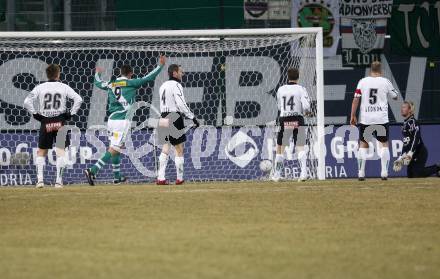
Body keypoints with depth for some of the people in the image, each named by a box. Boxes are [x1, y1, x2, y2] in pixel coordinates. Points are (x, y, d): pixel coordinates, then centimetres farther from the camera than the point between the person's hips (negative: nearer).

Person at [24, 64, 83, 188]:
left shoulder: (40, 87, 2)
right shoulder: (63, 87, 1)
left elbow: (27, 102, -7)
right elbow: (78, 99, -7)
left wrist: (35, 114, 2)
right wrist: (71, 113, 1)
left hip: (45, 122, 1)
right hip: (60, 122, -1)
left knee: (41, 152, 13)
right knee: (61, 151, 1)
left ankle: (40, 179, 3)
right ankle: (59, 181, -6)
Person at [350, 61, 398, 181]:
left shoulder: (362, 82, 1)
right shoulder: (385, 82, -1)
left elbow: (356, 99, -1)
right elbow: (395, 97, 12)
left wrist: (353, 116, 6)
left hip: (365, 119, 1)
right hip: (381, 119, -1)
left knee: (363, 144, 9)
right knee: (384, 144, 8)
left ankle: (361, 173, 3)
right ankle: (384, 172, -1)